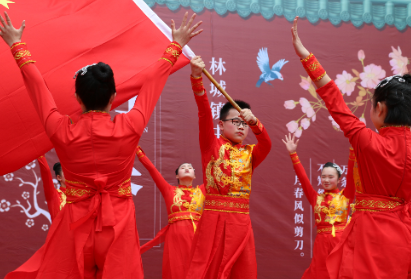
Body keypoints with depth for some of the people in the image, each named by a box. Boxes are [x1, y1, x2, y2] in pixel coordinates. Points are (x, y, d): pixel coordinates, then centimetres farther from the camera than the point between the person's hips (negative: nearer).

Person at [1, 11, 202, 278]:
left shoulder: (61, 131, -8)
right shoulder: (130, 128, -10)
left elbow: (37, 85, 5)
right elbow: (152, 81, 4)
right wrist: (176, 46, 17)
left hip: (75, 228, 0)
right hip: (118, 226, 0)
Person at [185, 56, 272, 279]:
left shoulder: (250, 153, 13)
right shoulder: (211, 145, 3)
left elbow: (266, 144, -8)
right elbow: (204, 113, -10)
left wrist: (254, 122, -26)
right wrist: (196, 78, -25)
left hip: (241, 221, 4)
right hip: (214, 219, -4)